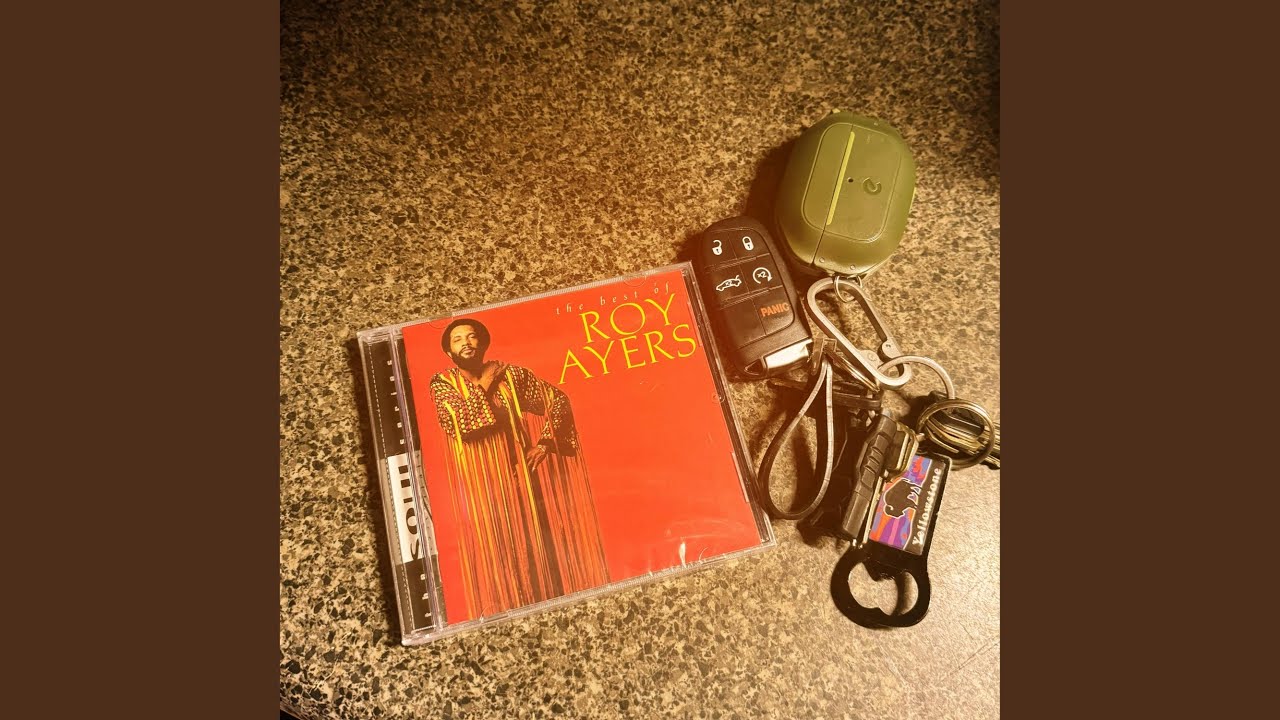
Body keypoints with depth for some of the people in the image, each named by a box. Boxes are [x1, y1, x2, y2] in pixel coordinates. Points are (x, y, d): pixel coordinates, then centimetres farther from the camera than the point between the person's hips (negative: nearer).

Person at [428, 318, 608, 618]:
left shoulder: (511, 374, 3)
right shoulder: (442, 383, -2)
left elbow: (558, 399, 6)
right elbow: (456, 423, -20)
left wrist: (545, 441, -3)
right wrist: (484, 384, -12)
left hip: (519, 471, 2)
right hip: (478, 480, -2)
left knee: (541, 541, 6)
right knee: (495, 550, 0)